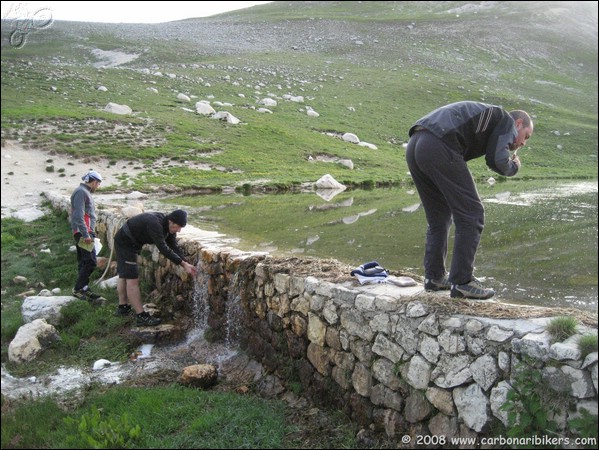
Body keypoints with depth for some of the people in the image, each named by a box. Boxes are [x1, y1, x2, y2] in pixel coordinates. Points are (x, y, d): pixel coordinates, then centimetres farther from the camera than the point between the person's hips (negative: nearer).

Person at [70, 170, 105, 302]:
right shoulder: (81, 192, -10)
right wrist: (86, 234, -22)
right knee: (91, 262, -12)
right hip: (83, 233, -11)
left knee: (83, 263, 12)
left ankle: (84, 290, 17)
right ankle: (78, 289, -7)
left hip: (84, 233, 11)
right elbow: (78, 215, -19)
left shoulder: (85, 192, 21)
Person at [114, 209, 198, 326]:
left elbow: (174, 247, -4)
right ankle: (142, 316, -12)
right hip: (124, 242, -10)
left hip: (132, 244, 10)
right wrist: (183, 263, -36)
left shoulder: (169, 228, -6)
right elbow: (163, 248, -38)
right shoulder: (155, 223, -34)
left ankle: (123, 307, 36)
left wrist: (186, 264, -17)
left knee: (124, 275, 21)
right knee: (132, 279, -11)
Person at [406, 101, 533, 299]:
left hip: (414, 146, 9)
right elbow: (496, 160, -2)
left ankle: (434, 276, 22)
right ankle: (461, 282, 1)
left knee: (439, 217, 19)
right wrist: (513, 167, 18)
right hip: (439, 148, -9)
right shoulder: (507, 120, 13)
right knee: (471, 215, 0)